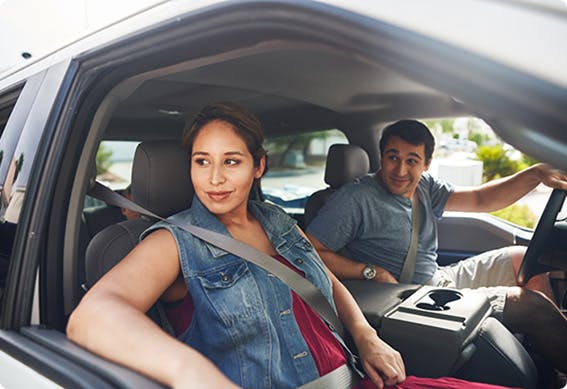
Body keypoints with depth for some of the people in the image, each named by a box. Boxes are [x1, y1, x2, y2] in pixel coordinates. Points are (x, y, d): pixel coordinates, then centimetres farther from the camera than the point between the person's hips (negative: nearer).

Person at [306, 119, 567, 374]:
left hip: (443, 277, 9)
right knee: (532, 304, -11)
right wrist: (372, 272, -24)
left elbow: (480, 200, 7)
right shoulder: (356, 199, -19)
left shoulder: (424, 186, 5)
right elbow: (310, 251, -23)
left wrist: (537, 173, -4)